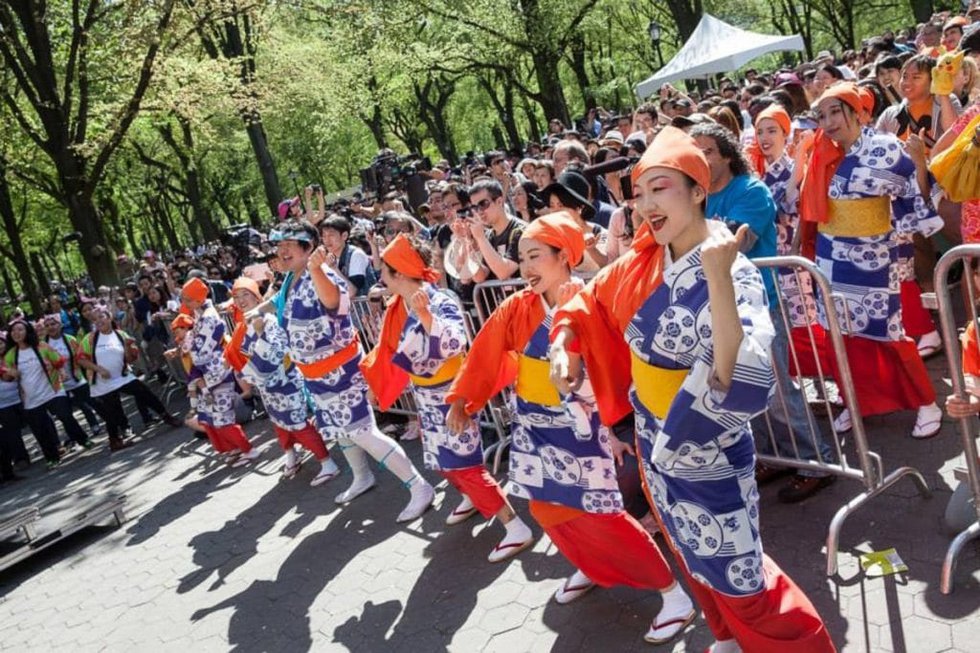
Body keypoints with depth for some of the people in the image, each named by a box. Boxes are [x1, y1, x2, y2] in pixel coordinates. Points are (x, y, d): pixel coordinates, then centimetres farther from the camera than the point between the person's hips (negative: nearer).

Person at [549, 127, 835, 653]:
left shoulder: (733, 273, -26)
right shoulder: (643, 263, -6)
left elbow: (742, 382, -40)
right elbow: (591, 302, 12)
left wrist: (718, 278, -47)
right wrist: (563, 343, -6)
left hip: (707, 456, -7)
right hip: (655, 443, 7)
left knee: (741, 584, 8)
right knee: (697, 562, 28)